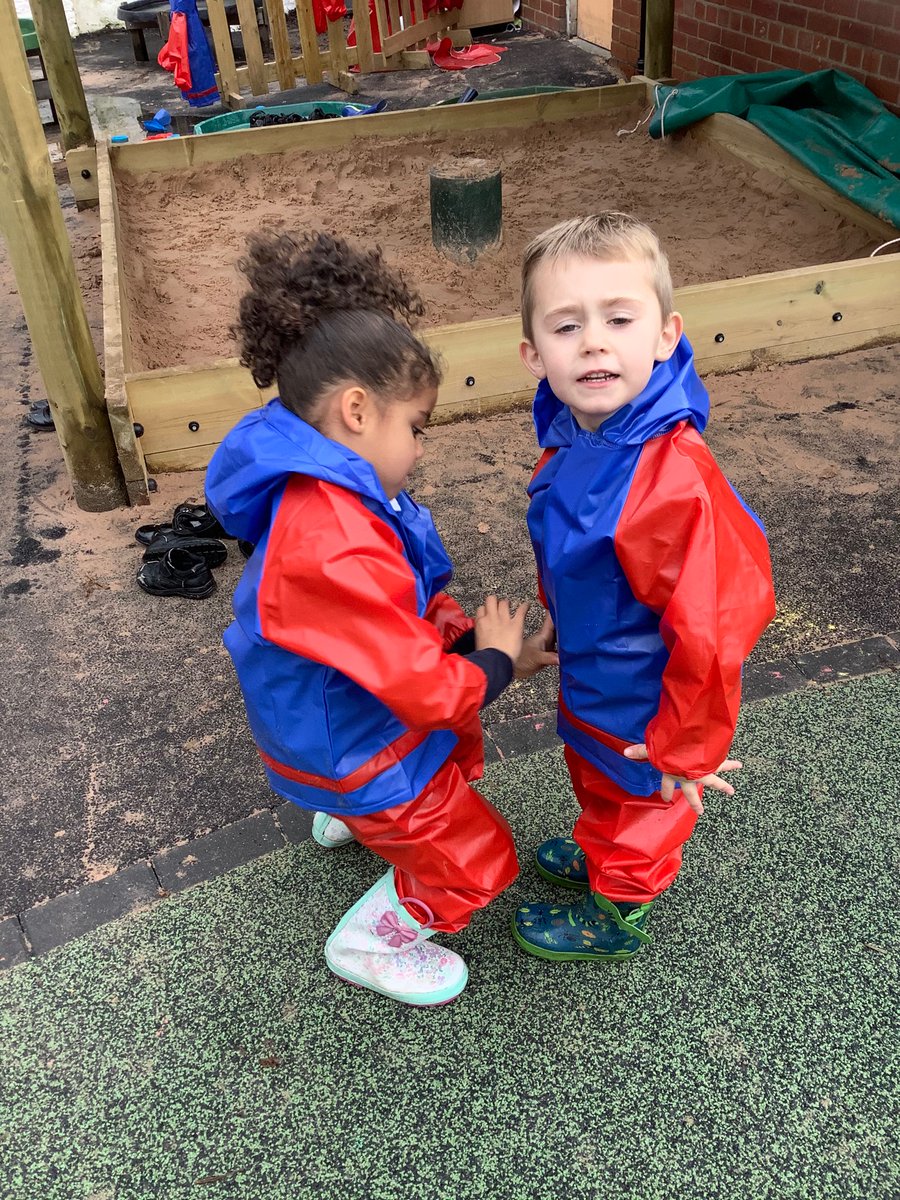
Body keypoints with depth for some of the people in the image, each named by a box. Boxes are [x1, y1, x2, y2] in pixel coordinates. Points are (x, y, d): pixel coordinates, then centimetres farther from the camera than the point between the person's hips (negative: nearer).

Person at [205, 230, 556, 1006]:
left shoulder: (333, 499, -7)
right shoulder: (337, 553, -41)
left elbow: (410, 605, 7)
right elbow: (427, 690, -33)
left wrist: (470, 632, -8)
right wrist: (498, 660, -14)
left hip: (362, 710, 9)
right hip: (356, 755, -9)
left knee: (460, 753, 33)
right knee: (476, 860, 8)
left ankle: (356, 820, 50)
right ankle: (368, 944, 29)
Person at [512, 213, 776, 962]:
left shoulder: (676, 479, -39)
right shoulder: (572, 436, -12)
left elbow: (712, 631, -32)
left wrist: (684, 749, -20)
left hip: (644, 710, -7)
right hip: (590, 678, 7)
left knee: (637, 808, 22)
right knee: (597, 784, 33)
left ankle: (616, 915, 50)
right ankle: (602, 856, 63)